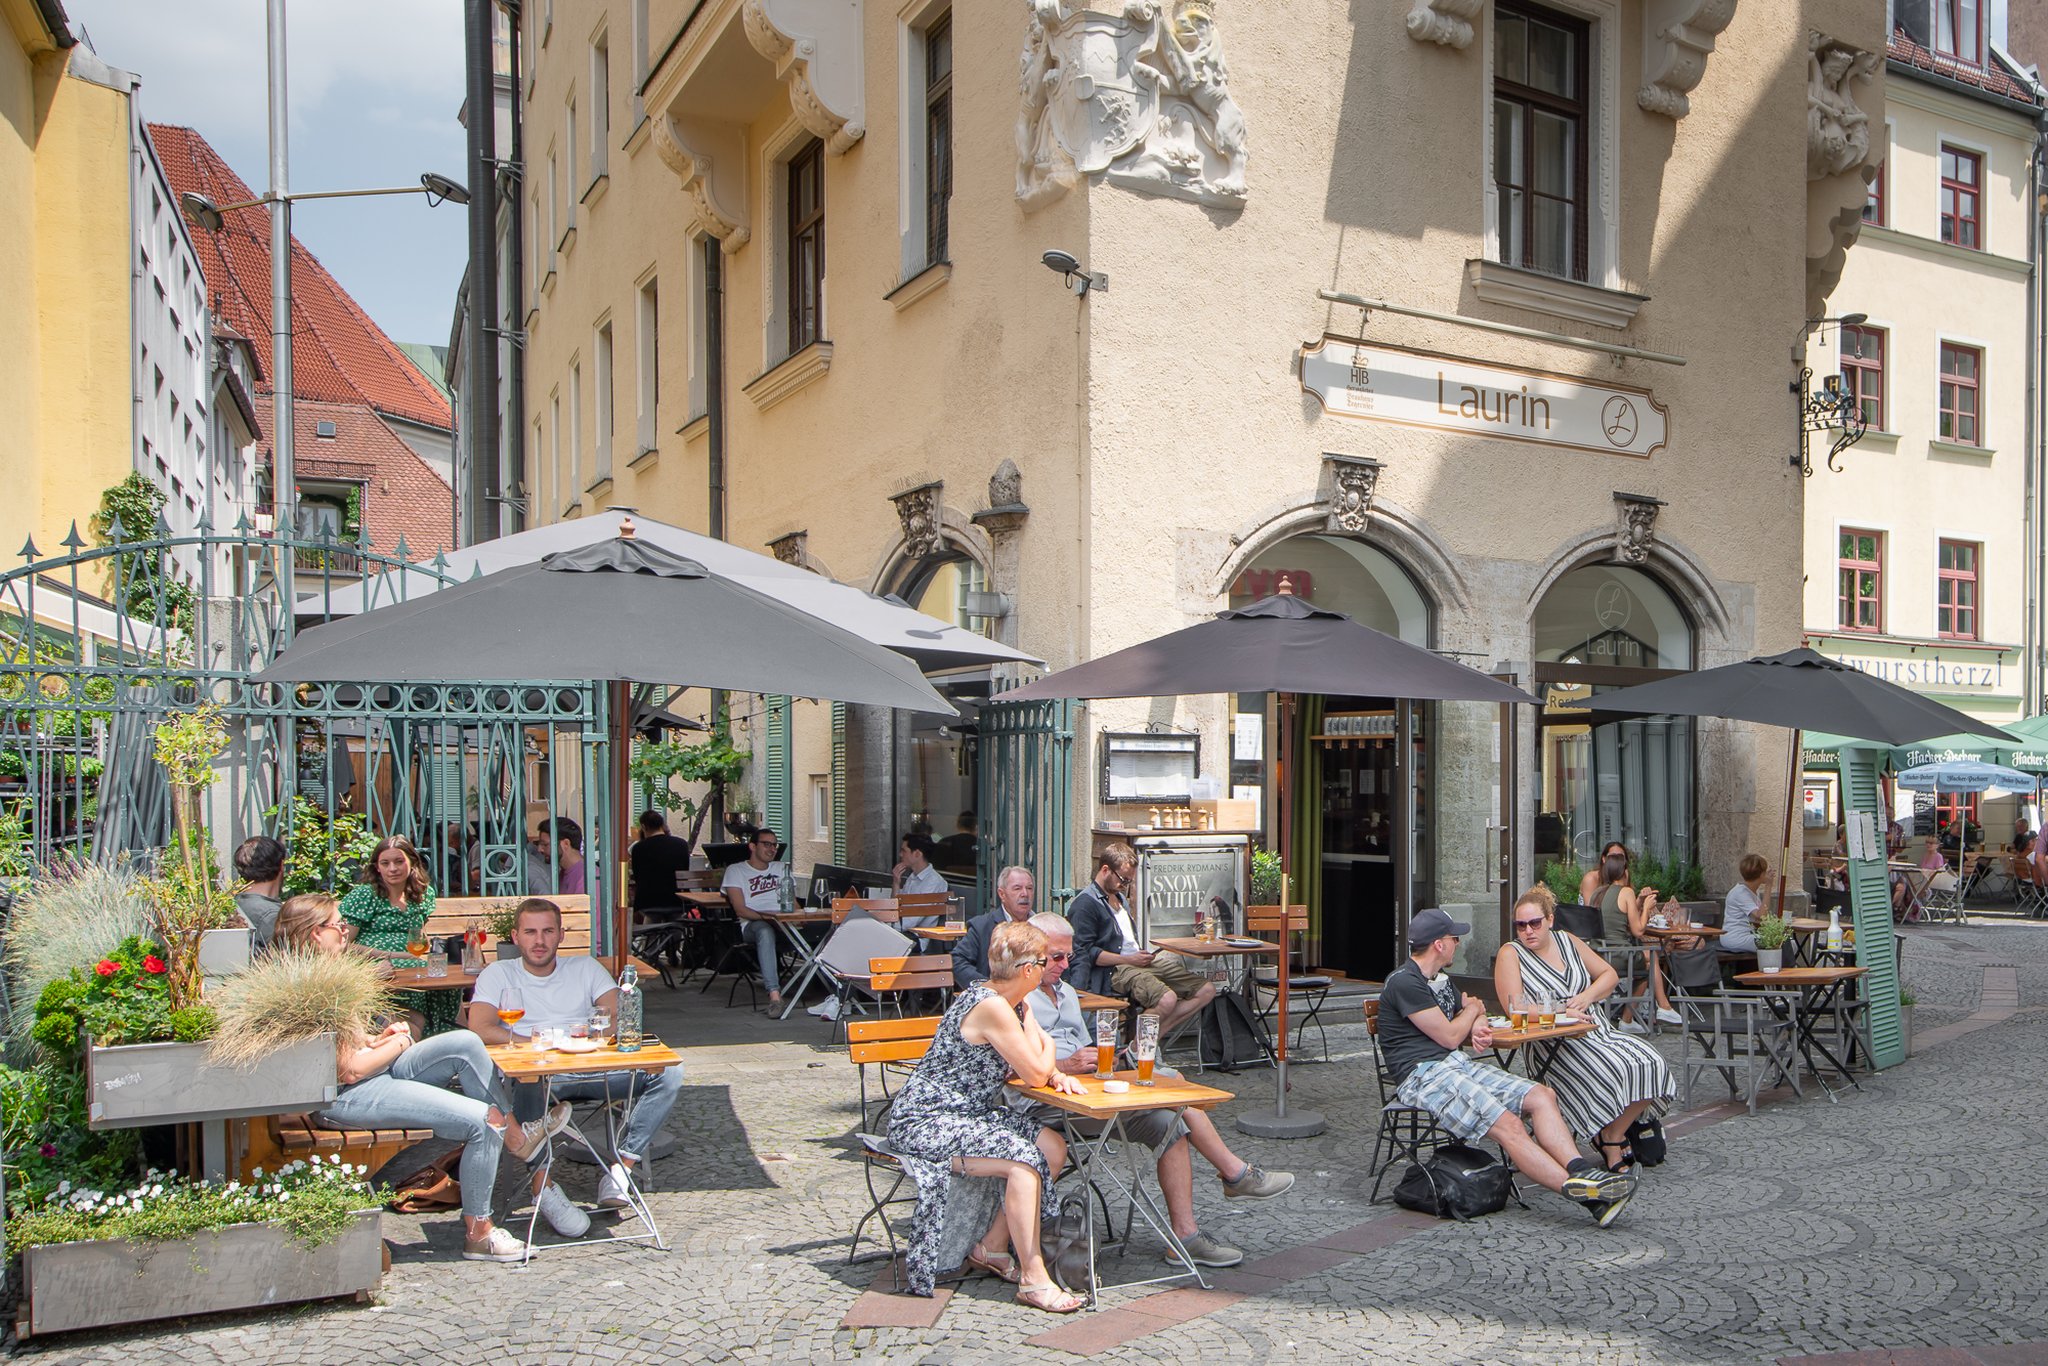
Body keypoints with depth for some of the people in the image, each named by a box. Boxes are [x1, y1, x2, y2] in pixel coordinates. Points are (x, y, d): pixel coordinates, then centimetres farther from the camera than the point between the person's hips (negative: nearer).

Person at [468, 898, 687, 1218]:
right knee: (524, 1086, -40)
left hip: (593, 1069, 3)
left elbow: (623, 1017, 7)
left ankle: (622, 1167, -22)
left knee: (669, 1074, -20)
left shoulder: (585, 967, 20)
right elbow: (480, 1030, -6)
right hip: (535, 1074, -3)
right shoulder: (498, 974, 13)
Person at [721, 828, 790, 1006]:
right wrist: (767, 916, -18)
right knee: (765, 931, -42)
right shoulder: (736, 871, 12)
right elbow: (741, 910, -1)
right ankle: (774, 993, -51)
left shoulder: (781, 869, 28)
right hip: (752, 924, -4)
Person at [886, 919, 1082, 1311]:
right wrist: (1047, 1045, 2)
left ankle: (991, 1248, 11)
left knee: (1053, 1147, -1)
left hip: (968, 1114, 10)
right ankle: (1033, 1279, -16)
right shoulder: (990, 1006, -22)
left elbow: (1038, 1071, 14)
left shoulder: (1013, 1003, 8)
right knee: (1023, 1158, -25)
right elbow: (1035, 1074, -18)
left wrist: (1056, 1076, -8)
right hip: (924, 1123, -10)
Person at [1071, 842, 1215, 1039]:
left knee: (1207, 990, -2)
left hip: (1139, 962, 10)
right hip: (1114, 970, -10)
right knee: (1166, 999, -36)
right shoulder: (1085, 903, -7)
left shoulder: (1120, 897, 25)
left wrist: (1142, 954, 11)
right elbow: (1085, 951, -16)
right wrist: (1129, 960, -15)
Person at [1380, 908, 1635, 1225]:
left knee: (1541, 1095, -12)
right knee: (1507, 1125, -27)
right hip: (1423, 1076, -9)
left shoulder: (1440, 978, 21)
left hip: (1459, 1063, 9)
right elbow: (1450, 1037, -9)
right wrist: (1473, 1009, 11)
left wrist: (1478, 1026, 2)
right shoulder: (1404, 982, -10)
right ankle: (1578, 1189, -35)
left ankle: (1581, 1171, -28)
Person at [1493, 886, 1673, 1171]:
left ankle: (1615, 1136, 1)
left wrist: (1587, 997, -2)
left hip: (1599, 1030, 6)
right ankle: (1611, 1153, -9)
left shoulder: (1567, 941, 14)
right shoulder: (1510, 955, -2)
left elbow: (1609, 974, 17)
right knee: (1611, 1071, -29)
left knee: (1650, 1065, -16)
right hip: (1553, 1043, -6)